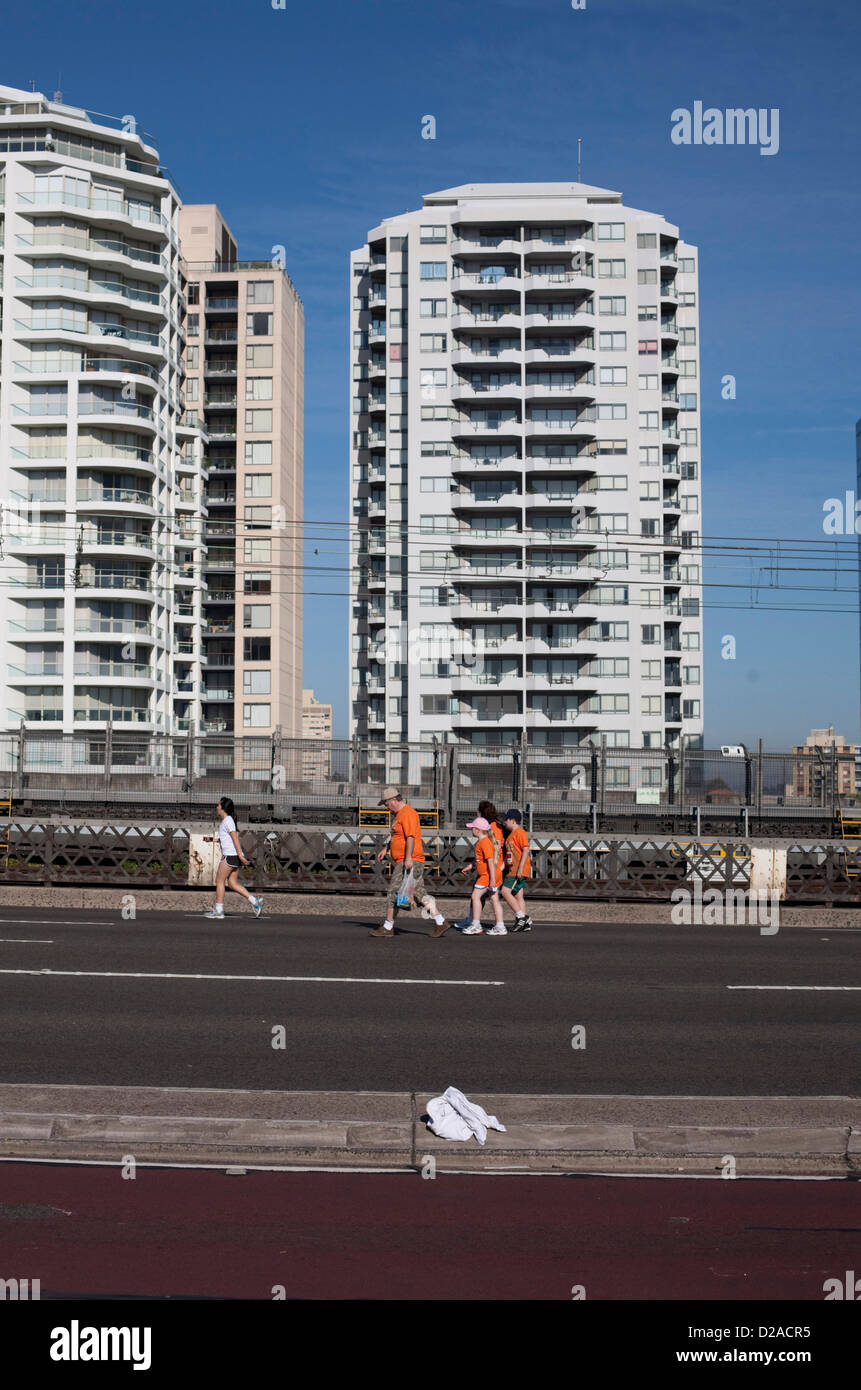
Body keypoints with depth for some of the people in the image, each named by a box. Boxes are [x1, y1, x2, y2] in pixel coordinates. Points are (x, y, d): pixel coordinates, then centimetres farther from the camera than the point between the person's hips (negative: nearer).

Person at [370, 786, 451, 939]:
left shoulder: (407, 813, -14)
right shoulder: (399, 814, 20)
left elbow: (411, 837, -23)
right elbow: (395, 835, 34)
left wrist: (408, 858, -29)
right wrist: (385, 849, 34)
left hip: (411, 861, -10)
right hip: (403, 862, 10)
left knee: (394, 891, -6)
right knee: (420, 892, 8)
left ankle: (388, 928, -1)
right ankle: (440, 922, 8)